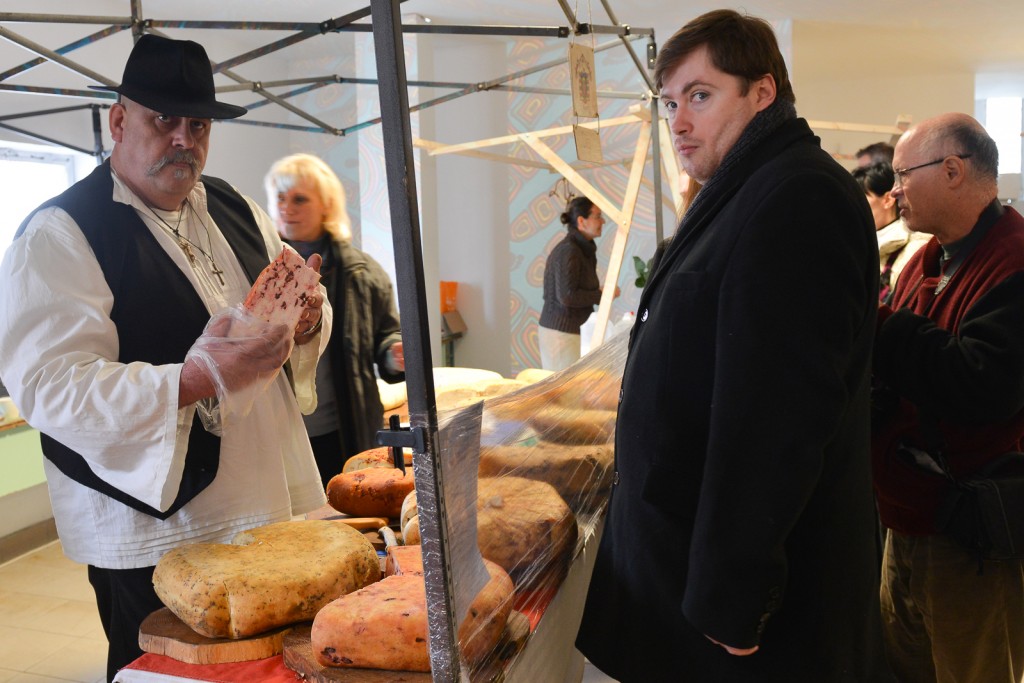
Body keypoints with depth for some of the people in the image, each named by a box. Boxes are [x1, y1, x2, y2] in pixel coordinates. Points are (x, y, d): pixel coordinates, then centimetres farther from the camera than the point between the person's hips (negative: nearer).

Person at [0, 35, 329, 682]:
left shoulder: (238, 211, 12)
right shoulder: (59, 233, -9)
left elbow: (297, 315, 20)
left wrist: (307, 320, -6)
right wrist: (194, 380, -33)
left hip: (273, 506, 6)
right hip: (154, 536, -6)